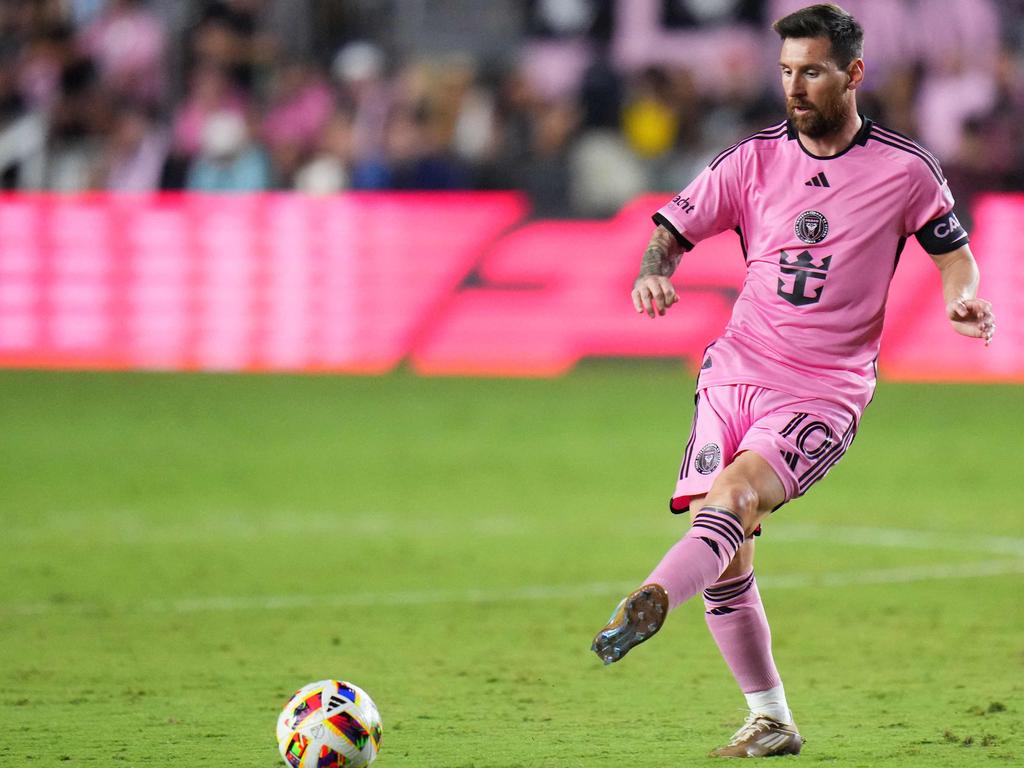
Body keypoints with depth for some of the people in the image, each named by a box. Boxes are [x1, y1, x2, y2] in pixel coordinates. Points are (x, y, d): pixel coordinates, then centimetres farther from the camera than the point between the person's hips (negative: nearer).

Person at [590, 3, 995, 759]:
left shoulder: (905, 169, 0)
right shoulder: (754, 159, 6)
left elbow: (953, 251, 13)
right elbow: (674, 227, 8)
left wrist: (964, 298, -9)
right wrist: (653, 269, -15)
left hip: (825, 391, -3)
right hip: (736, 372, 3)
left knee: (732, 496, -29)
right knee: (725, 559, -4)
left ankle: (647, 604, -50)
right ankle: (770, 721, 9)